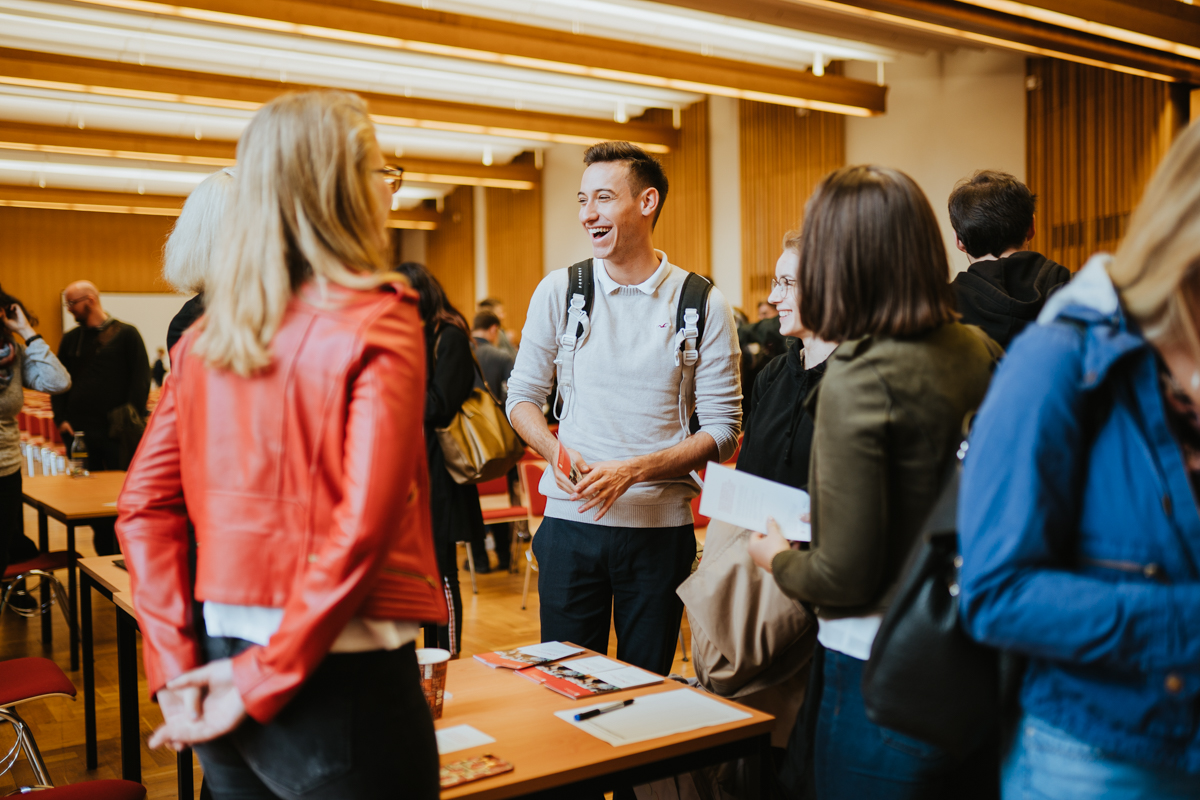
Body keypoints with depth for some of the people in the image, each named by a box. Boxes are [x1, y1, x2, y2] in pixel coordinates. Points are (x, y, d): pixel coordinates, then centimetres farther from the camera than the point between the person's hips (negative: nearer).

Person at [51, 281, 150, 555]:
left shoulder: (126, 334, 1)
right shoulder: (70, 339, 14)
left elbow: (141, 379, -3)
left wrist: (133, 420, -11)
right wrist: (61, 419, 2)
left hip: (117, 433, -4)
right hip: (79, 433, 4)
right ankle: (105, 555, 17)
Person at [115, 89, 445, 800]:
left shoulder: (207, 335, 5)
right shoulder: (379, 323, -13)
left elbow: (146, 504, 4)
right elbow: (364, 527, -20)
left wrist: (177, 667, 4)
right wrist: (265, 680, -12)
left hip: (226, 658, 6)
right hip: (342, 678, -6)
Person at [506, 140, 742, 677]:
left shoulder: (704, 305, -3)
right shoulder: (558, 291, 2)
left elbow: (723, 432, -4)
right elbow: (522, 396, 9)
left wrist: (634, 470, -17)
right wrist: (555, 450, -11)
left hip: (661, 526, -1)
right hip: (570, 519, 1)